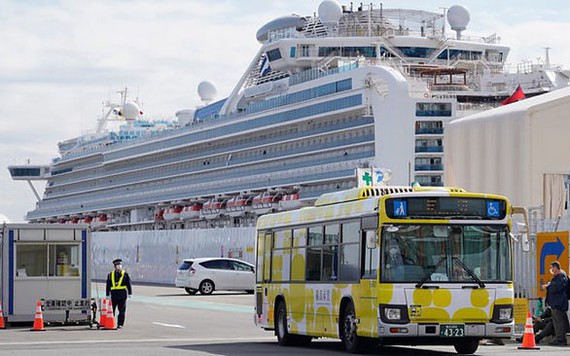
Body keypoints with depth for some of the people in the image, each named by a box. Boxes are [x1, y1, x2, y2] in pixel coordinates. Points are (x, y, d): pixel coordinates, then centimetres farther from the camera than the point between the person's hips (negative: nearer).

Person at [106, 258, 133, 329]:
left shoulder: (125, 274, 6)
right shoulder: (110, 275, 11)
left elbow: (128, 284, 4)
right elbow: (108, 285, 11)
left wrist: (130, 293, -2)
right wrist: (107, 294, 6)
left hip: (122, 294, -1)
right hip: (114, 293, 1)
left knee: (121, 311, 1)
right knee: (112, 310, 2)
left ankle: (120, 324, 6)